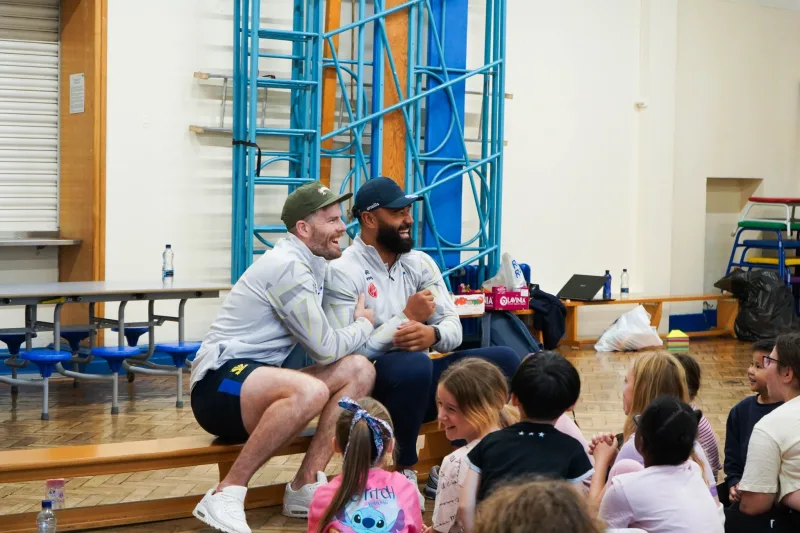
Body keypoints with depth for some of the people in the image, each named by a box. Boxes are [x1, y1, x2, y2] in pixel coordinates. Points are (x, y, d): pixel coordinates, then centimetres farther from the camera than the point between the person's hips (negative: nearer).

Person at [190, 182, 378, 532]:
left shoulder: (309, 264, 15)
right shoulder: (288, 266, -15)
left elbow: (319, 342, 12)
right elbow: (325, 349, -13)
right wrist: (364, 325, 5)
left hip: (256, 380, 10)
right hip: (219, 384, -10)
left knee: (358, 369, -2)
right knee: (311, 391, -37)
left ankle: (306, 487, -5)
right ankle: (226, 496, -25)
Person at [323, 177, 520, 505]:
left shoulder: (420, 263, 9)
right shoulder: (343, 272, -10)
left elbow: (454, 327, 2)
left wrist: (432, 334, -23)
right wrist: (406, 317, -18)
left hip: (418, 380, 6)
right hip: (369, 386, -6)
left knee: (503, 360, -8)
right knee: (414, 364, -38)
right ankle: (404, 472, -16)